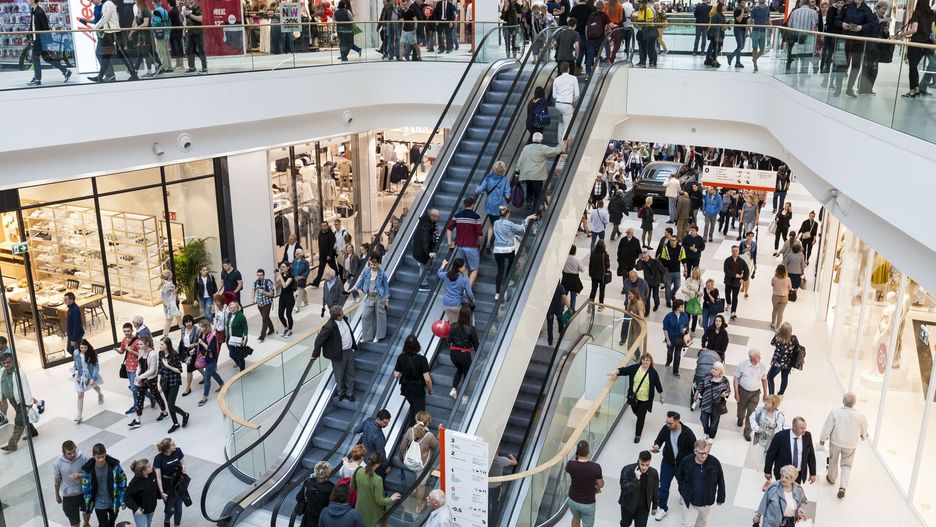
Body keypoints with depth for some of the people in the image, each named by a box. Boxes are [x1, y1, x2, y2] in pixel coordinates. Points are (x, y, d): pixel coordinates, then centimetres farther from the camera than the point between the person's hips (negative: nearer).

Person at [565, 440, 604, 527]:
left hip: (572, 500, 3)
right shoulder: (595, 467, -27)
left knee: (576, 518, 33)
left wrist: (576, 457, 3)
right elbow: (601, 485, -10)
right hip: (587, 504, -3)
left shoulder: (571, 464, -21)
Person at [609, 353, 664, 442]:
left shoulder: (653, 372, -12)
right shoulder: (635, 368, -8)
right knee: (635, 411, 24)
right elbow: (625, 369, -15)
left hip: (645, 399, -3)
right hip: (634, 397, 3)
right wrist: (616, 372, -35)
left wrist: (661, 397, 5)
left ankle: (637, 435, 17)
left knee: (641, 417, 1)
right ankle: (640, 419, 59)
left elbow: (658, 384, -4)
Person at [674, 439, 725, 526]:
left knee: (702, 522, 26)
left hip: (707, 501, 2)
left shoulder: (714, 462, -19)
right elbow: (678, 474, 2)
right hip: (689, 500, -1)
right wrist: (683, 488, -4)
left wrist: (720, 498, 1)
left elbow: (720, 481, -5)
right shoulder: (686, 461, -20)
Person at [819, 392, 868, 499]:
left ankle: (832, 478, 43)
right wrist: (864, 436, 28)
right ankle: (843, 487, 0)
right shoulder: (860, 416, -15)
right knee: (846, 465, 13)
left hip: (835, 442, -1)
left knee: (833, 461, 22)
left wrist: (822, 438, 1)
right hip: (850, 445, 1)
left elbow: (827, 427, -14)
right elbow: (864, 430, 4)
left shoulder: (835, 412, -22)